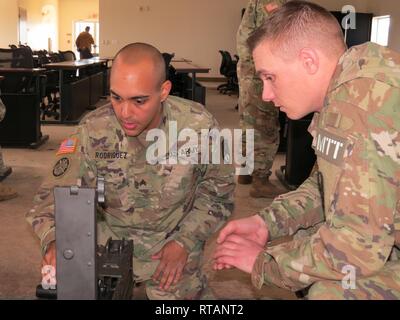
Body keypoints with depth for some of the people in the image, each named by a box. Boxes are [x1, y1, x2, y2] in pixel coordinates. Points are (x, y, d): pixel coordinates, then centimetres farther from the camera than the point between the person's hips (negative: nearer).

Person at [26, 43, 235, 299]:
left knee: (177, 291, -16)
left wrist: (185, 241, -12)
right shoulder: (94, 129, -16)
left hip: (174, 238, 0)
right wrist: (54, 240, -31)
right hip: (111, 235, 1)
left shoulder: (199, 126, -17)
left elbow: (218, 191, -3)